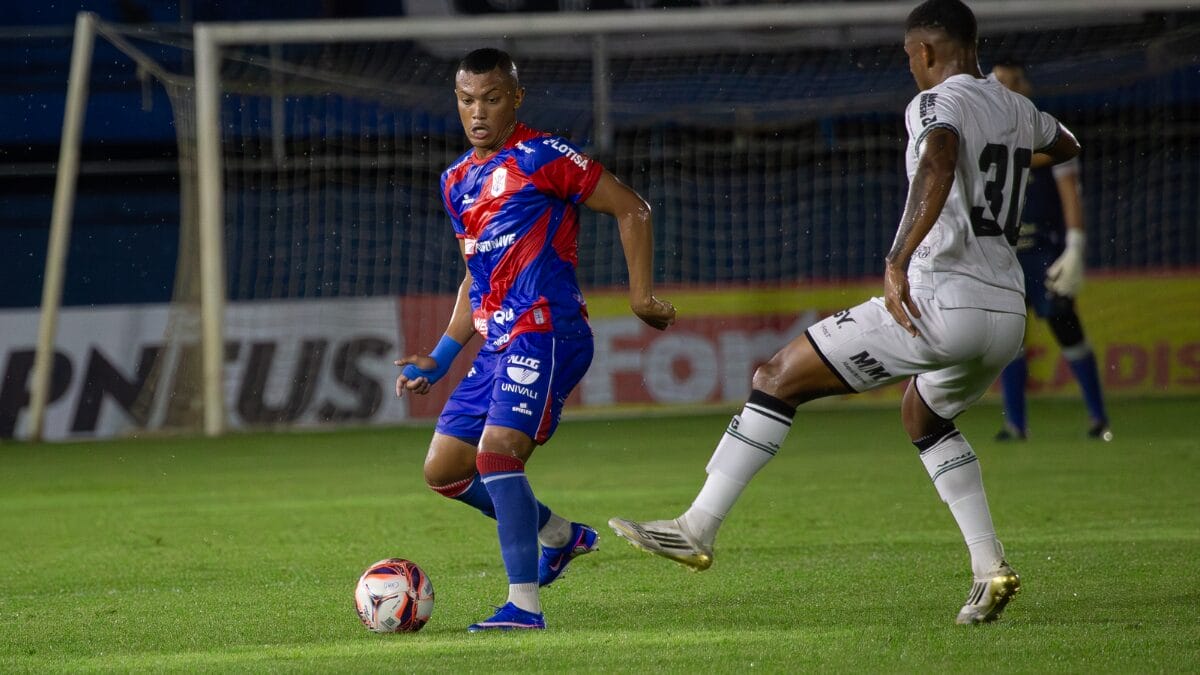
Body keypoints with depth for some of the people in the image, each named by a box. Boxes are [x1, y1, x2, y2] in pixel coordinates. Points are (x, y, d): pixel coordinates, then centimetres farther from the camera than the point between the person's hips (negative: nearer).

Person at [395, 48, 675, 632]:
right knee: (443, 470, 9)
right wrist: (439, 359, 21)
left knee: (496, 453, -24)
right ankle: (560, 535, 28)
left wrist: (641, 295, -8)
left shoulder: (541, 157, -6)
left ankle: (524, 606, -23)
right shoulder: (457, 181, 18)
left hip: (545, 335, -9)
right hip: (498, 343, 9)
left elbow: (631, 209, -4)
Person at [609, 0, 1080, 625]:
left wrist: (898, 261, -37)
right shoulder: (1016, 109, 18)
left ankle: (697, 527, -6)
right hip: (1007, 312, 8)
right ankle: (989, 567, 20)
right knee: (924, 416, 34)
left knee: (779, 377, 0)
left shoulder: (937, 103, -5)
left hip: (937, 300, -8)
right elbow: (1064, 145, 43)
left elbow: (938, 162, -29)